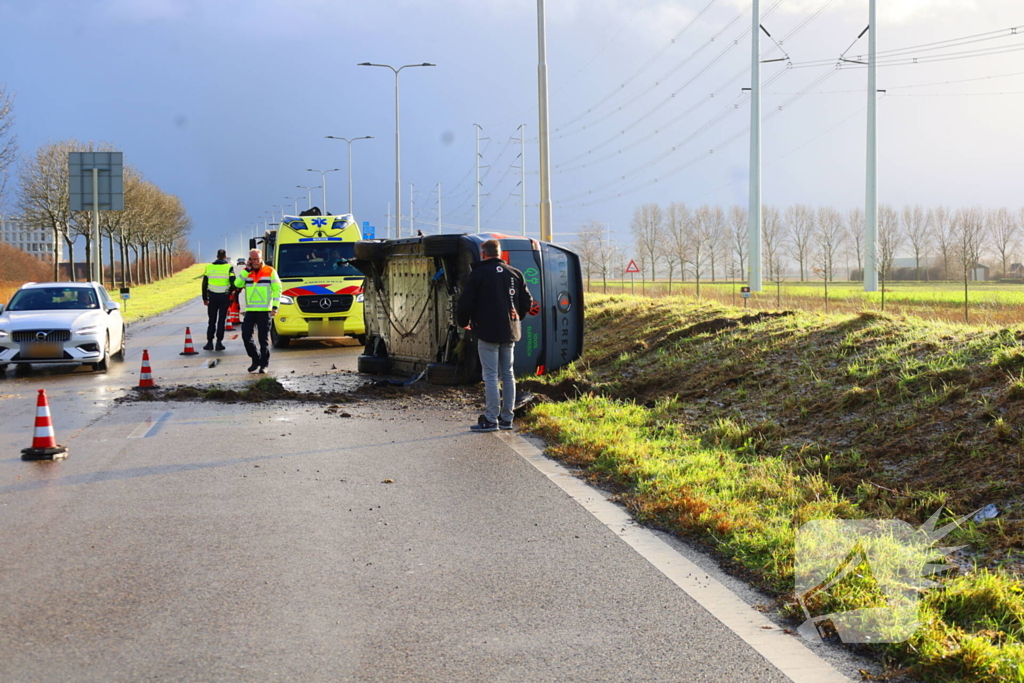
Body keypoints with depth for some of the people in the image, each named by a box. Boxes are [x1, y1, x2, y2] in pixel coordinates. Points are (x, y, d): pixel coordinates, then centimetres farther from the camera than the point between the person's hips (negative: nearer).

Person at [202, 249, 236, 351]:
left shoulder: (209, 267, 4)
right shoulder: (229, 267, -5)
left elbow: (204, 284, 7)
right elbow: (233, 284, -10)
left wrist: (205, 298, 15)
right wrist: (233, 296, 4)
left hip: (212, 297, 2)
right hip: (224, 297, -2)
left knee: (211, 320, 9)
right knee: (221, 320, 4)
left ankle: (209, 342, 6)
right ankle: (219, 342, 1)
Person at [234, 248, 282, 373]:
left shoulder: (270, 271, 2)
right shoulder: (246, 272, 12)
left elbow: (277, 289, 1)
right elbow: (238, 284, -4)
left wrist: (275, 306, -8)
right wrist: (247, 270, -7)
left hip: (265, 311, -4)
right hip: (250, 310, 4)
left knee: (264, 338, -2)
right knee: (246, 335, 0)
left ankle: (264, 364, 5)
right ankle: (256, 359, 17)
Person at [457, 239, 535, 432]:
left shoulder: (479, 274, -8)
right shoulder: (515, 274, 8)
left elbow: (466, 302, -8)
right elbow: (527, 303, 10)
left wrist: (464, 322, 10)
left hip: (488, 332, -6)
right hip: (509, 333, 6)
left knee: (490, 375, -5)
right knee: (507, 374, 11)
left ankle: (491, 419, -6)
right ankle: (506, 418, 13)